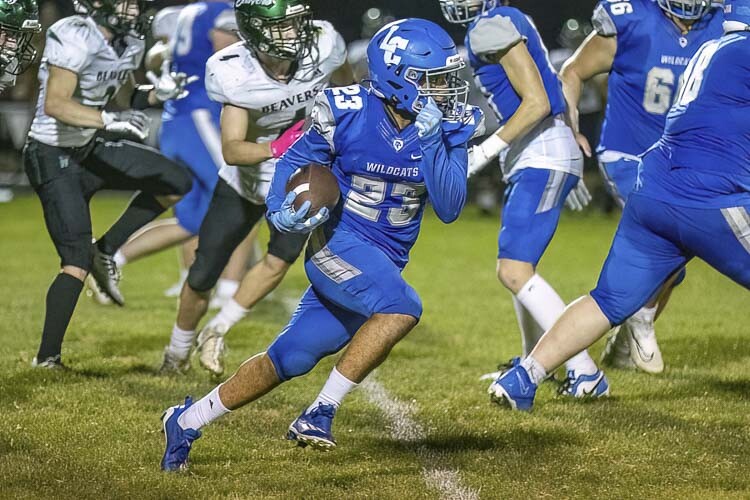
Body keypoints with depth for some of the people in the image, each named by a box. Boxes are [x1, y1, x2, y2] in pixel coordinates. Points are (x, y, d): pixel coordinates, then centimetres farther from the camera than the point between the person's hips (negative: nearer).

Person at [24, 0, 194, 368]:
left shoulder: (129, 44, 3)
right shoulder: (74, 38, -24)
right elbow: (55, 105, -34)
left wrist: (157, 94, -2)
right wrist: (110, 120, -44)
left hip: (91, 149, 8)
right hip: (54, 158, -8)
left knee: (175, 183, 2)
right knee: (77, 263, -12)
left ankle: (106, 251, 9)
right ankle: (47, 359, -4)